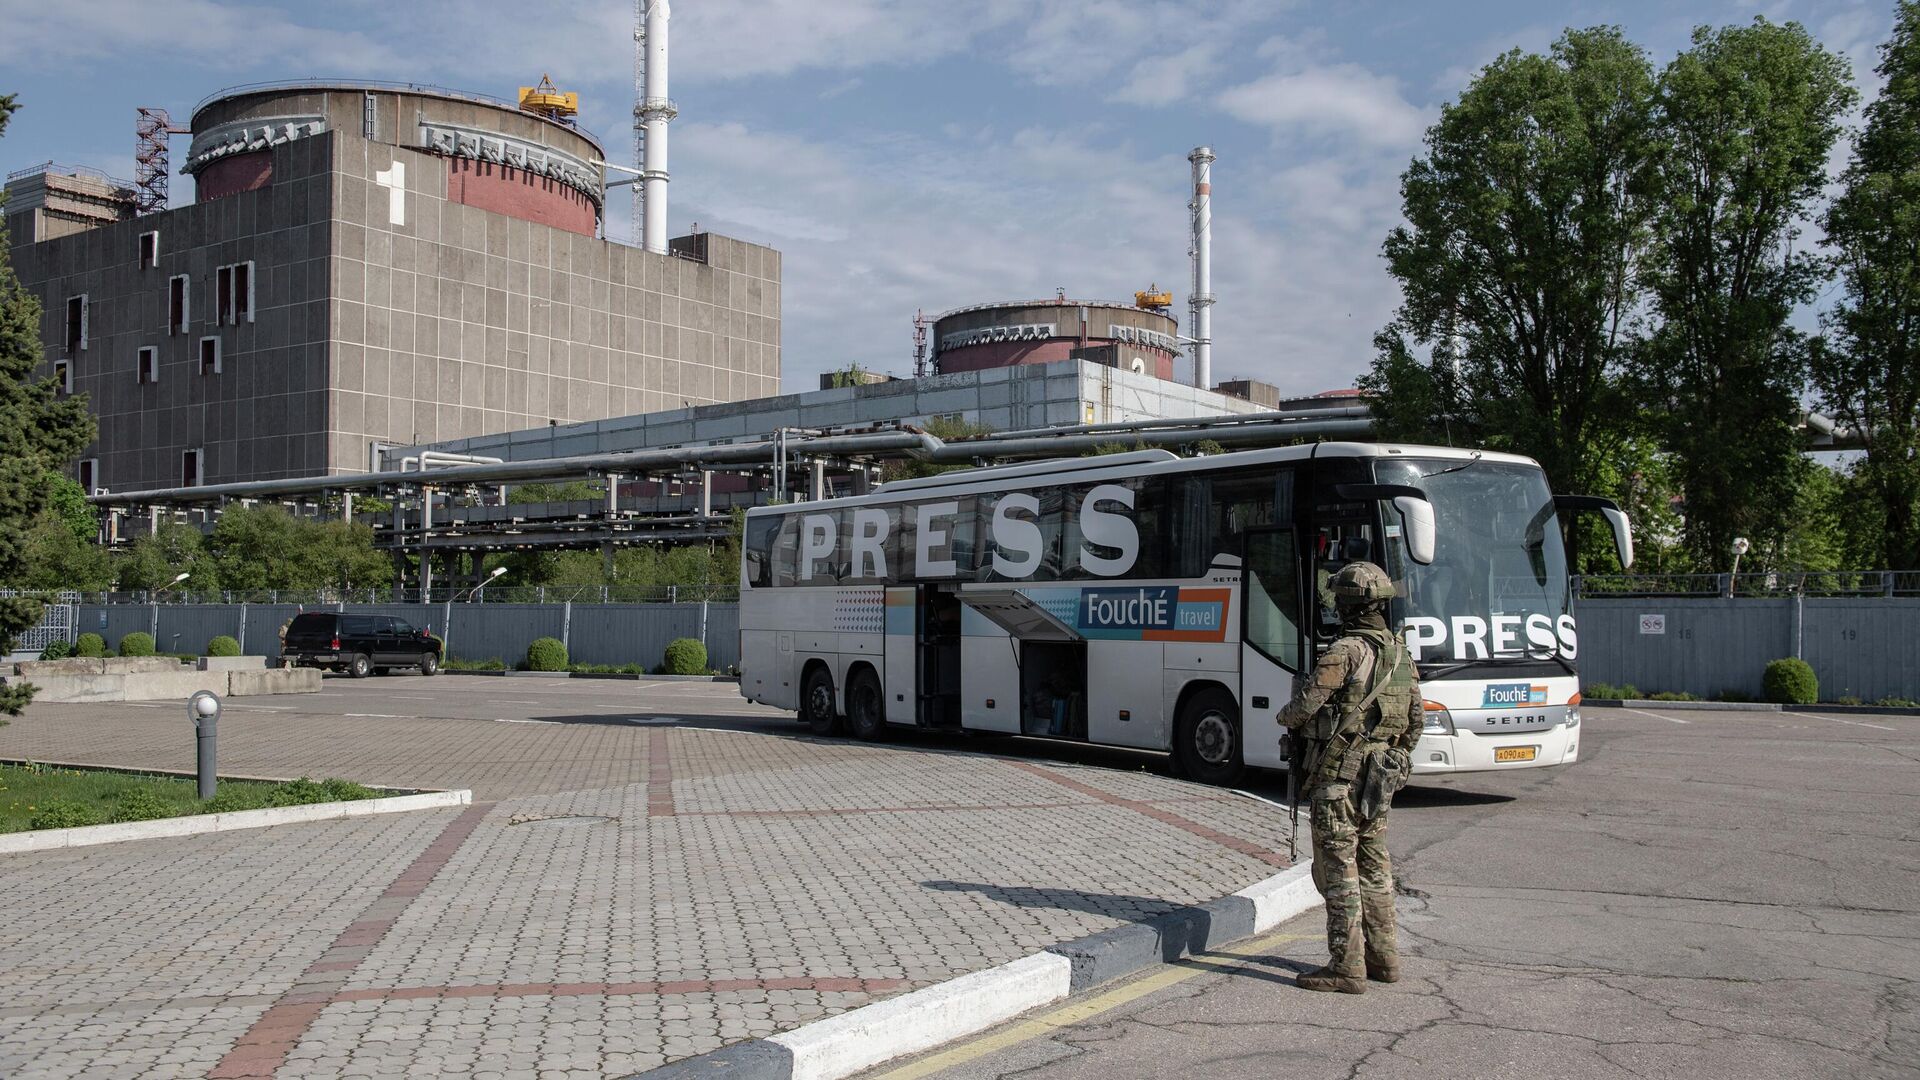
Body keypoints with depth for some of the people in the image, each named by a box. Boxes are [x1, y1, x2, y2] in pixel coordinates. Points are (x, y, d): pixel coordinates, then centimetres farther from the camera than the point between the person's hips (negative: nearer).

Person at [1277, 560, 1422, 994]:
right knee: (1373, 865, 17)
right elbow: (1415, 722, 16)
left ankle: (1346, 966, -1)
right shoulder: (1401, 654, 10)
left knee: (1338, 868, -3)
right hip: (1379, 777, 9)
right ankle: (1383, 956, 25)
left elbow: (1304, 705, -18)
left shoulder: (1346, 651, -17)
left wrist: (1286, 717, 4)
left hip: (1340, 775, -8)